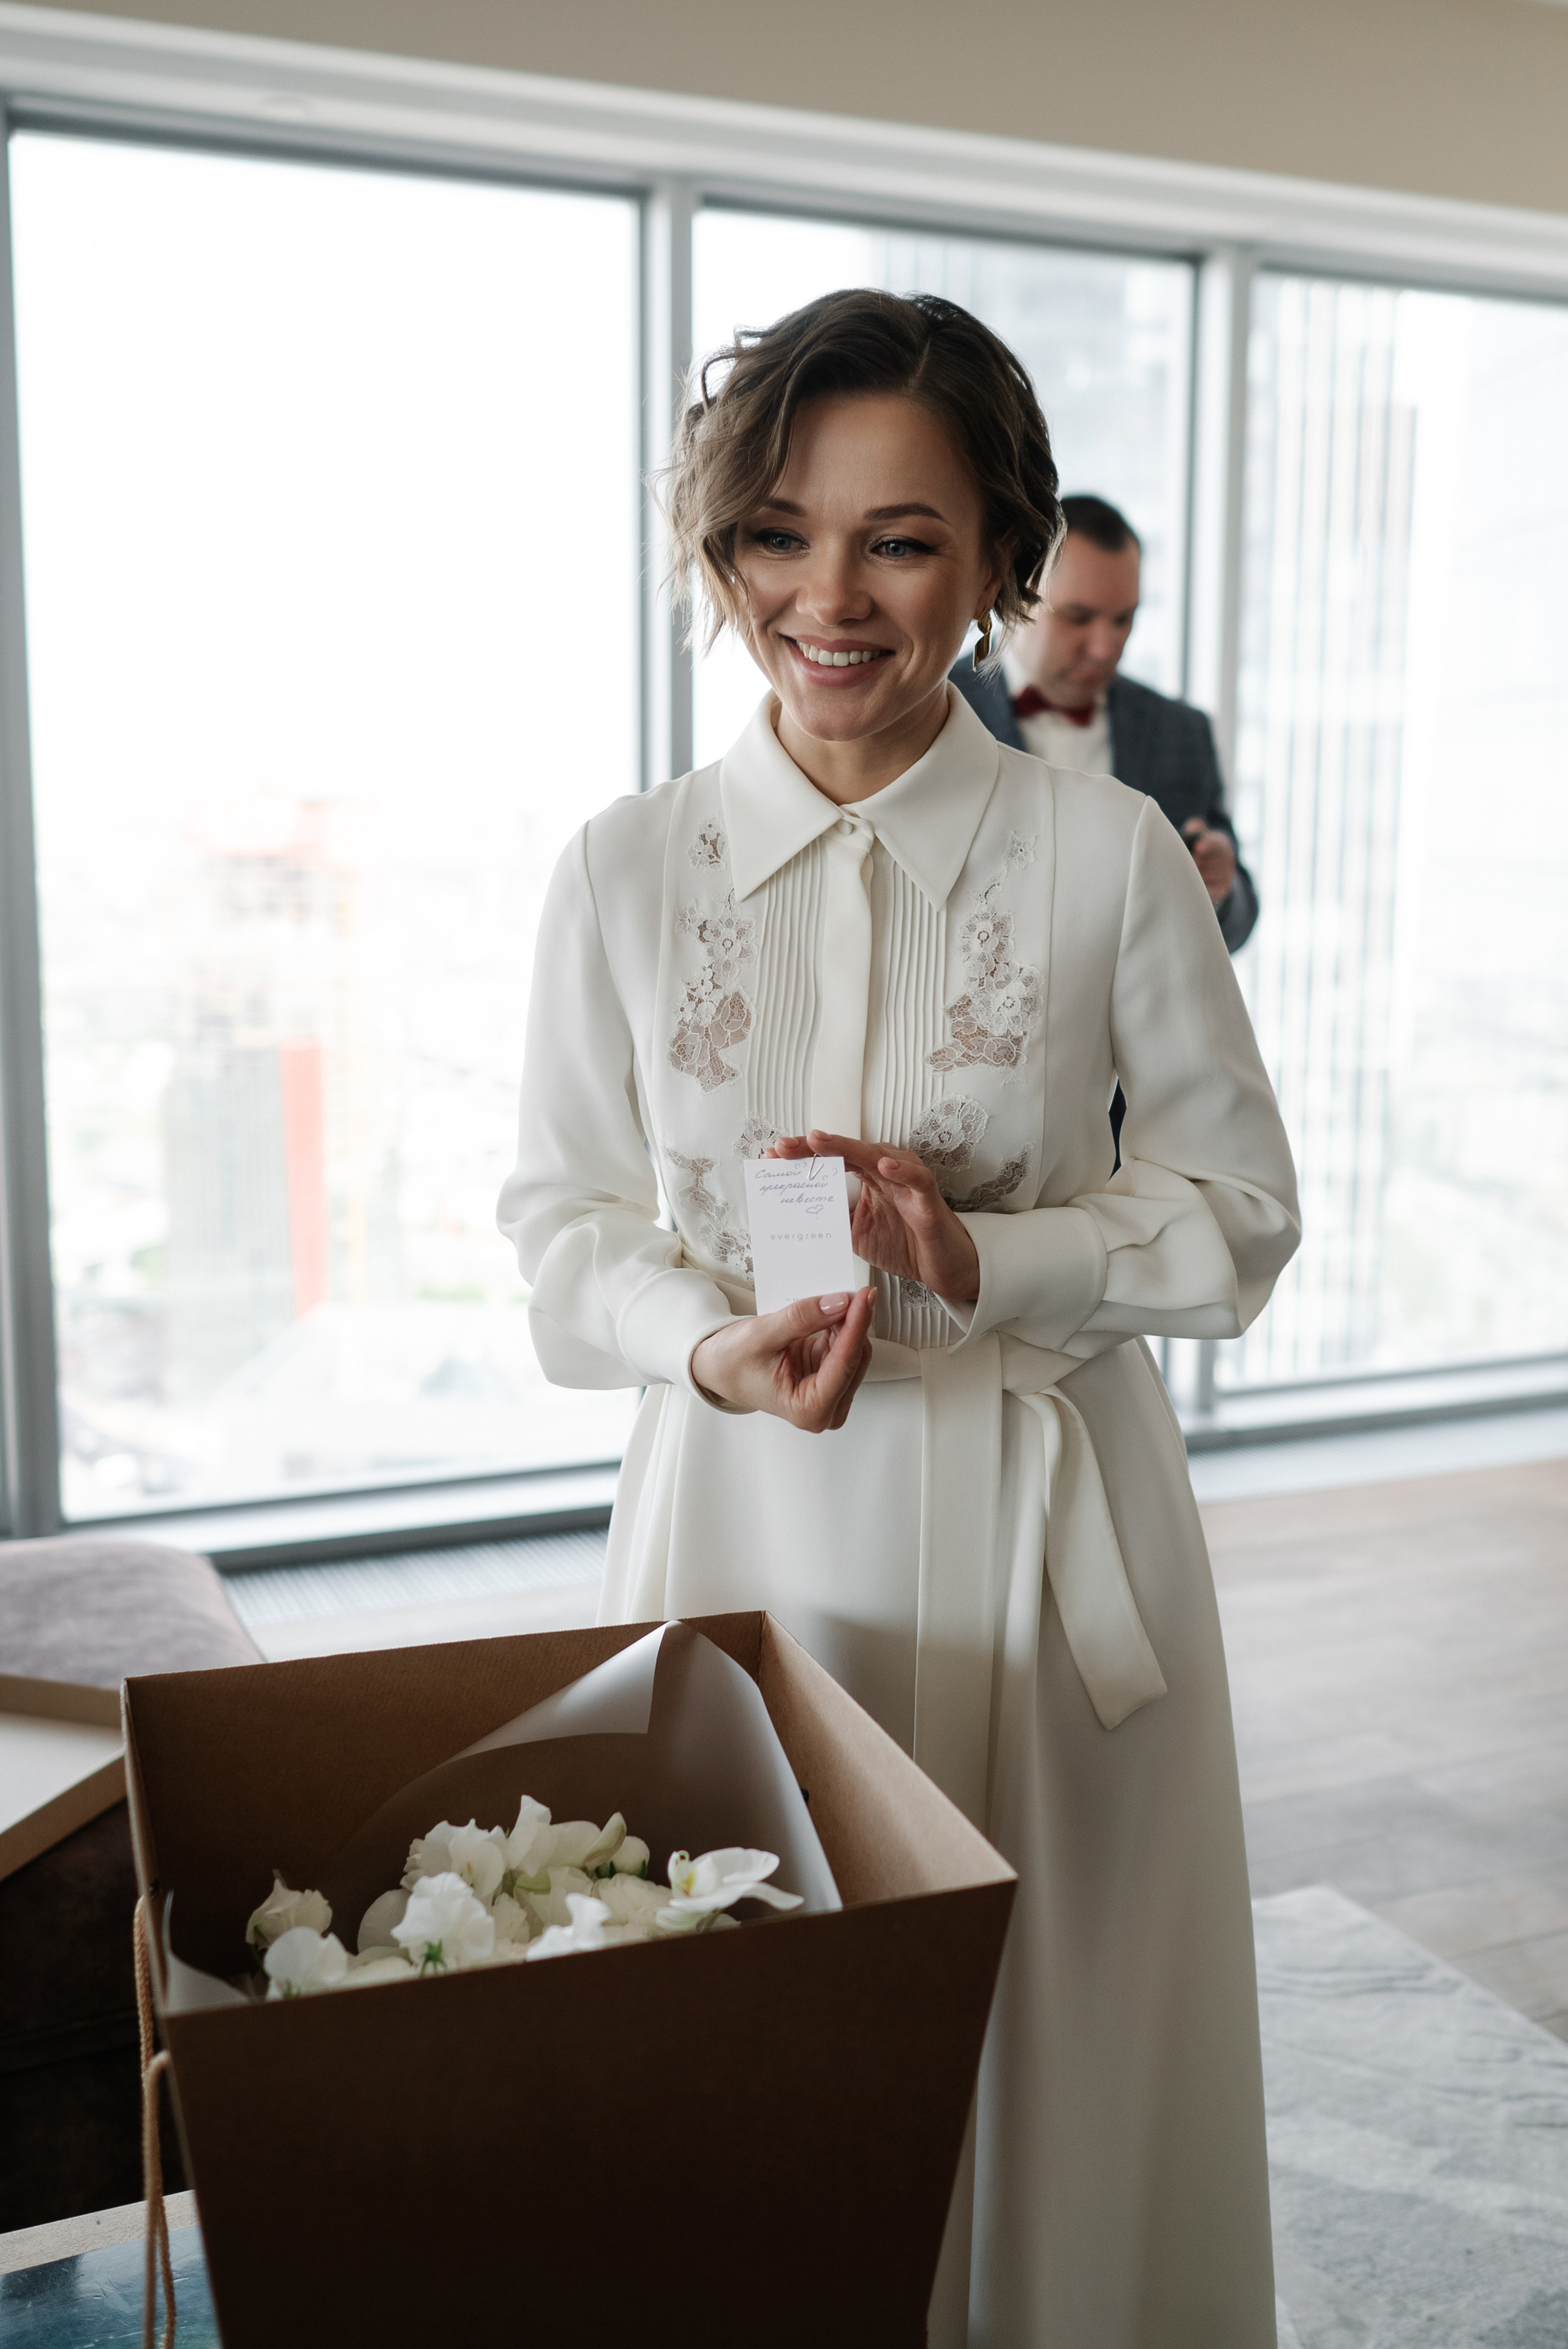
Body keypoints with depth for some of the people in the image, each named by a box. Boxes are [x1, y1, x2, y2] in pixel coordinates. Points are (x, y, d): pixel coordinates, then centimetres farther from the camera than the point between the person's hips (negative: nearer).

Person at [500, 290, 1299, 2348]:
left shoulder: (1106, 852, -5)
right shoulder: (627, 870, -1)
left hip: (1041, 1521, 0)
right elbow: (564, 1217, 5)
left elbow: (1240, 1208, 1)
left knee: (1050, 2038, 13)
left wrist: (985, 1259, -16)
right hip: (748, 1508, 1)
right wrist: (712, 1345, -15)